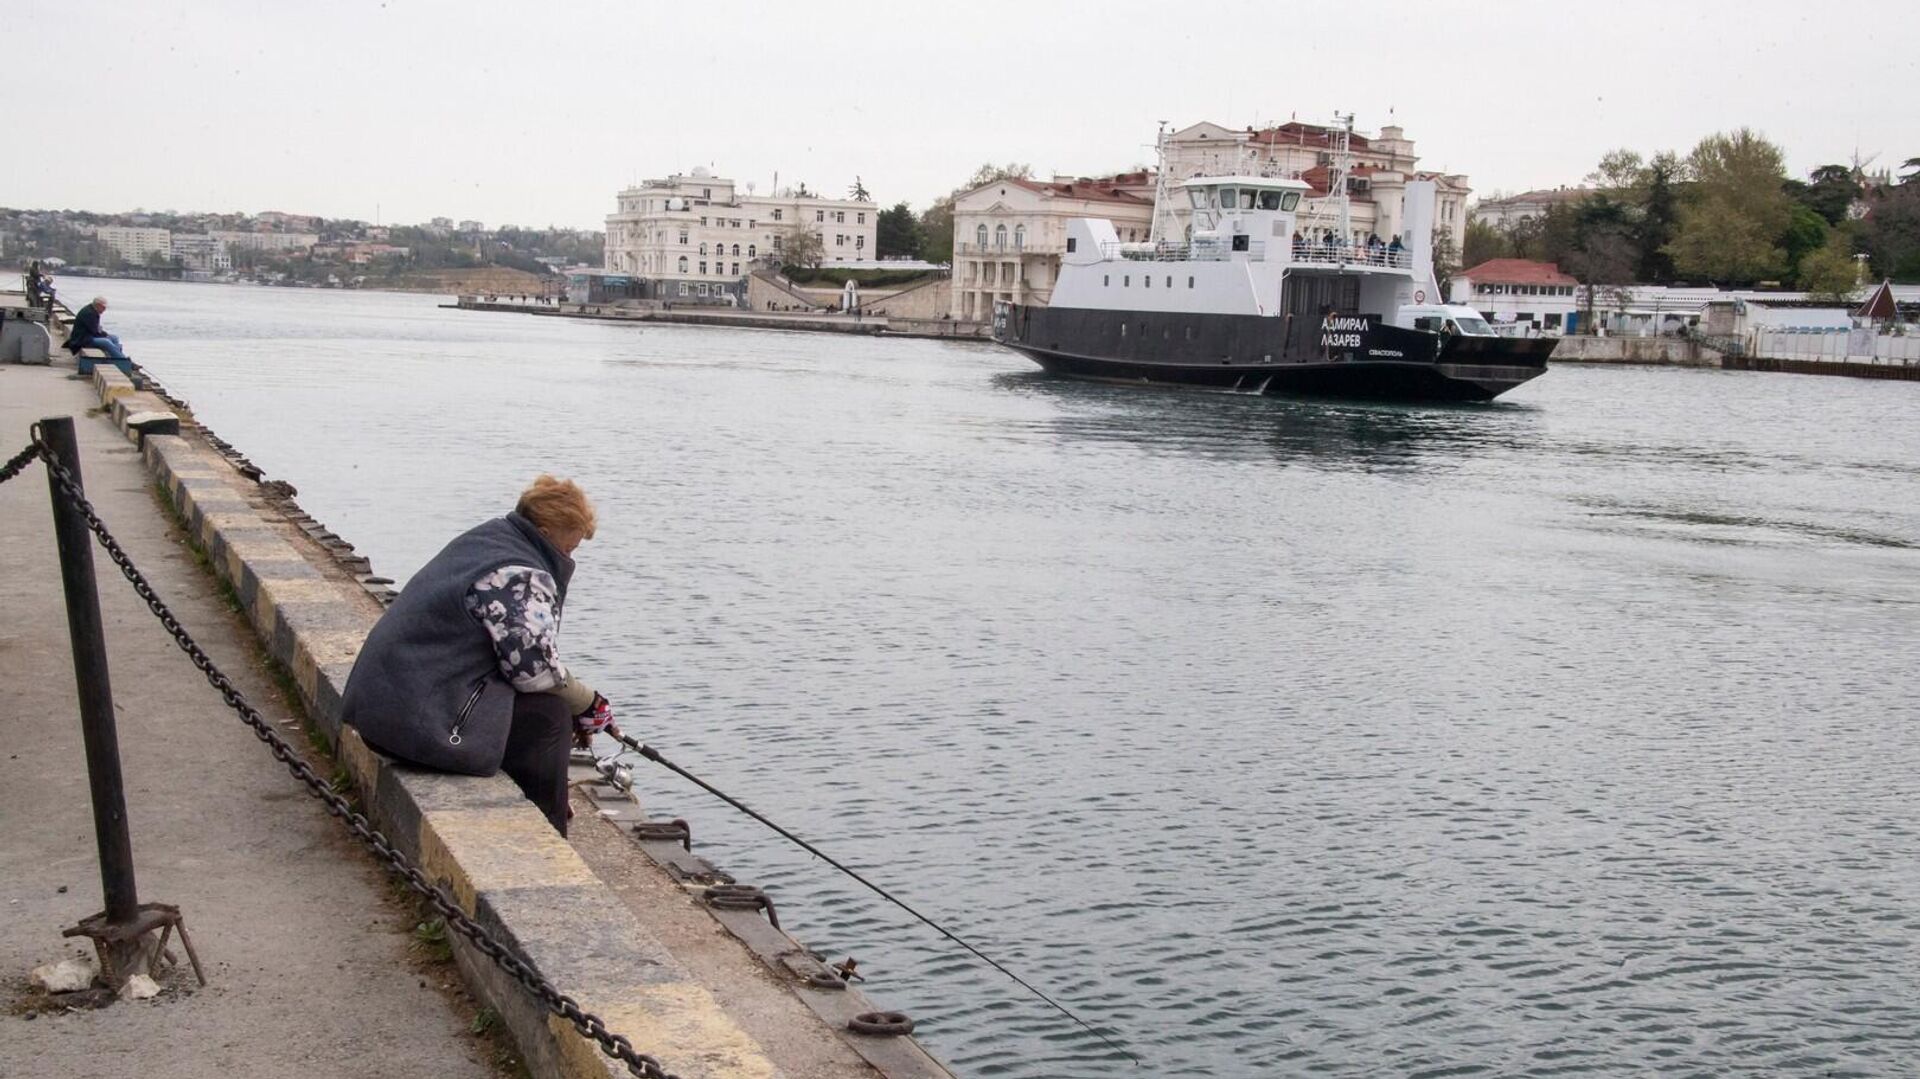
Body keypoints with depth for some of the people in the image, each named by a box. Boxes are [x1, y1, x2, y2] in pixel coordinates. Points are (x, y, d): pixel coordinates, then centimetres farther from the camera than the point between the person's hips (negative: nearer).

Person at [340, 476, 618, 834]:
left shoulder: (484, 538, 17)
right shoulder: (525, 577, -15)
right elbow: (533, 668, -19)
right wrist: (590, 705, -1)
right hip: (422, 720, -11)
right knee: (548, 714, -7)